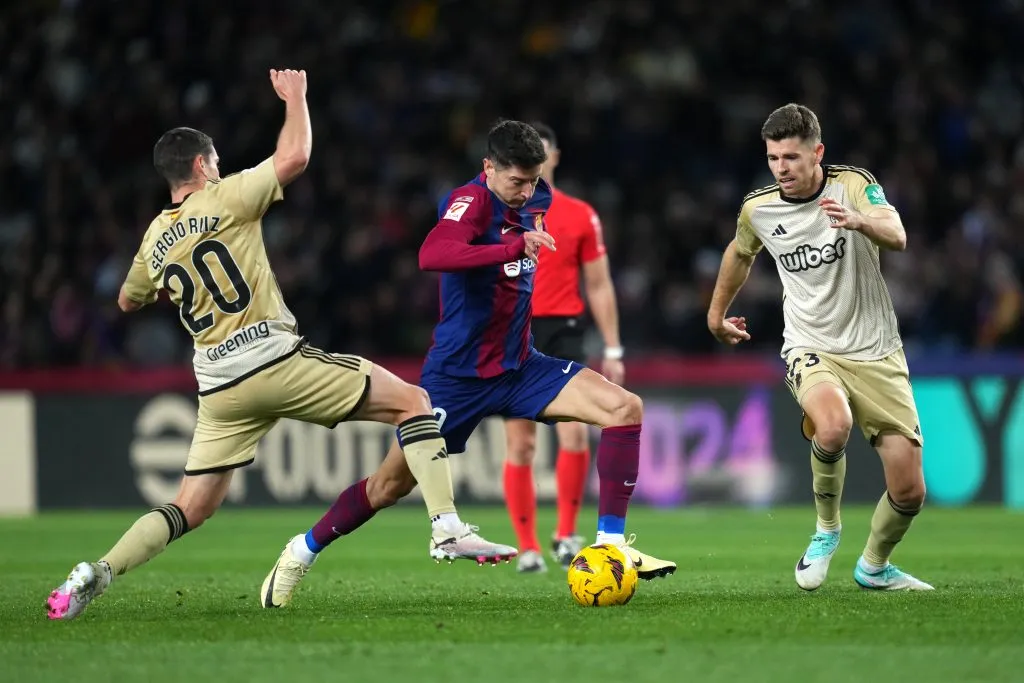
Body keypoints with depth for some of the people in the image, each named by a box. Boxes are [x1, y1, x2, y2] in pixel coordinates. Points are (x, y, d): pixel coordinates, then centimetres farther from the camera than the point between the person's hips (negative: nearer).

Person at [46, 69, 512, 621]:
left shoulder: (154, 239, 14)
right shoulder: (223, 199, -3)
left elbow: (128, 301, 32)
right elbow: (294, 157, -12)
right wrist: (294, 97, 4)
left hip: (219, 386, 6)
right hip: (274, 361, -6)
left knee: (191, 509, 12)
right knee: (413, 402, 2)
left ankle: (95, 574, -6)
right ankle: (449, 528, -13)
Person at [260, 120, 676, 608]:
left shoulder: (535, 199, 4)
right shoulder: (473, 200, -19)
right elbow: (431, 256, -41)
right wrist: (515, 246, -43)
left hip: (519, 366, 6)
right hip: (458, 376, -6)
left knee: (626, 408, -13)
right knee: (389, 485, 1)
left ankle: (611, 542, -9)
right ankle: (304, 551, 25)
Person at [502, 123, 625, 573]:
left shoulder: (580, 216, 6)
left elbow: (599, 286, 10)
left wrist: (613, 351, 6)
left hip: (562, 333, 0)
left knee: (574, 432, -15)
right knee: (520, 444, -1)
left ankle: (566, 534, 0)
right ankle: (527, 548, 6)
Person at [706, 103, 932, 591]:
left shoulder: (854, 186, -10)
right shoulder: (757, 210, -2)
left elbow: (896, 236, -29)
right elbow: (740, 253, 22)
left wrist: (859, 221, -51)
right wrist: (717, 312, 33)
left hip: (876, 353, 0)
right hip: (811, 349, 0)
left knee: (909, 492, -5)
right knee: (833, 427, -36)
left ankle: (874, 566, 27)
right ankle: (827, 528, -7)